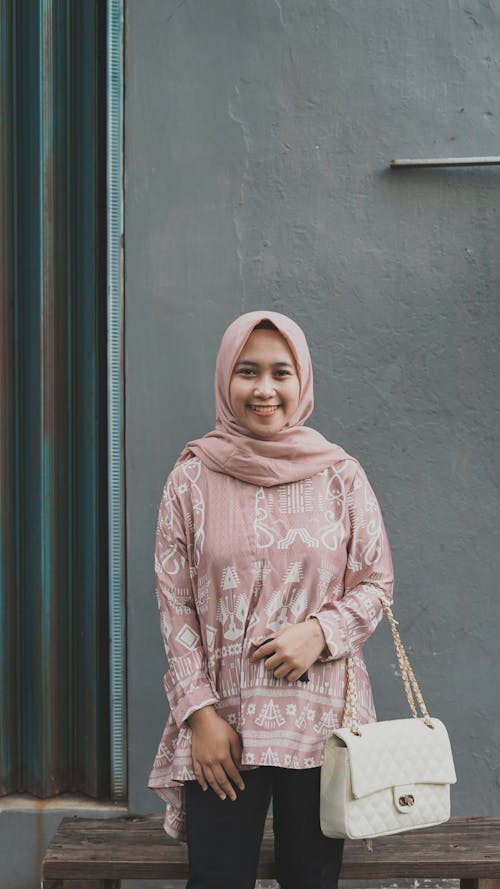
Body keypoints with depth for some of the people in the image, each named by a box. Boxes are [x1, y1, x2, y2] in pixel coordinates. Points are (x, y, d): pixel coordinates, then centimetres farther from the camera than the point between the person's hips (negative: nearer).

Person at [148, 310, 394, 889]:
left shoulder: (341, 476, 2)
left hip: (320, 716, 1)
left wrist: (320, 631, -13)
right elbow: (174, 605, 0)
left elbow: (376, 583, 6)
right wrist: (200, 714, -6)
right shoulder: (193, 477, 0)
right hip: (223, 720, 0)